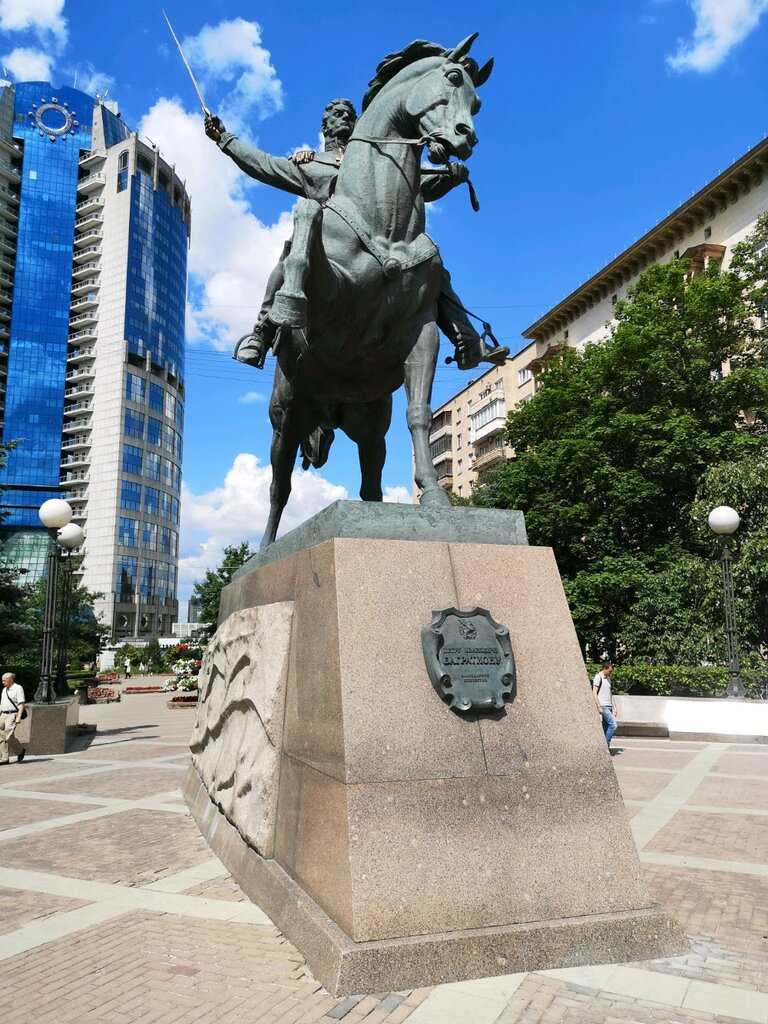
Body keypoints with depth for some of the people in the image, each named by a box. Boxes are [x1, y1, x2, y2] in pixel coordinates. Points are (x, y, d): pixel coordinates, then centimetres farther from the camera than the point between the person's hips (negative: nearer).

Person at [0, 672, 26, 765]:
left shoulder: (18, 688, -6)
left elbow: (21, 704, -12)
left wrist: (19, 716, -20)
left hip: (12, 715, -8)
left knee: (9, 736, -15)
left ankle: (20, 750, 8)